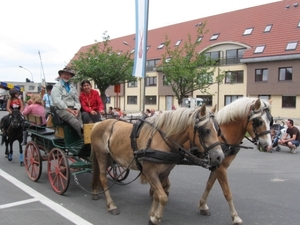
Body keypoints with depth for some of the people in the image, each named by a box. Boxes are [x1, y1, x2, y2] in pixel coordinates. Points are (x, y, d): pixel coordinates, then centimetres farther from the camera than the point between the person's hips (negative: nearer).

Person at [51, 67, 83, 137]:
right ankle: (83, 133, -46)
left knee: (80, 116, -25)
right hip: (61, 109, -5)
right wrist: (69, 110, -14)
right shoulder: (56, 87, 6)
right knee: (71, 117, -34)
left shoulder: (72, 87, 24)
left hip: (73, 109, 5)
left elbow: (77, 101, 18)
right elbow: (58, 102, -7)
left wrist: (77, 109, -4)